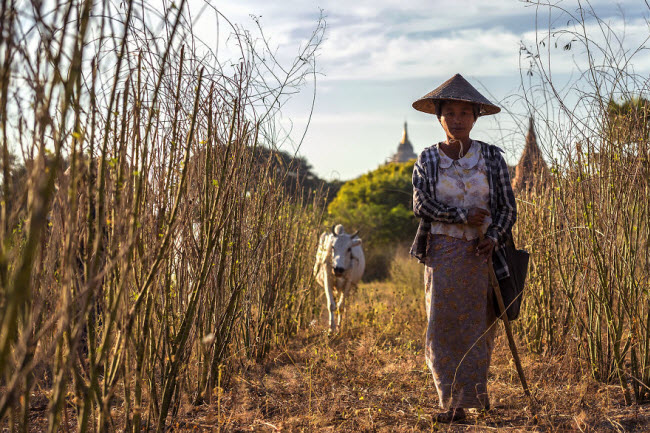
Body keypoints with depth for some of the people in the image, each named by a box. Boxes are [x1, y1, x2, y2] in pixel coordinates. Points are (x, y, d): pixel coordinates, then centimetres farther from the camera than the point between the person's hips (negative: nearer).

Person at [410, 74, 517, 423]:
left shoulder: (491, 157, 2)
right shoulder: (426, 160, 2)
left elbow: (508, 206, 3)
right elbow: (420, 204, -9)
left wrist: (494, 237, -13)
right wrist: (463, 216, -16)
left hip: (482, 253, 0)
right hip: (443, 252, 0)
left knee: (478, 326, 6)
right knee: (444, 326, -3)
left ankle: (472, 391, 24)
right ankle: (455, 401, 5)